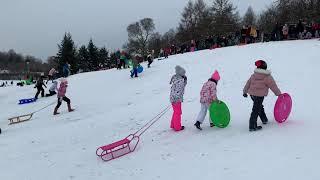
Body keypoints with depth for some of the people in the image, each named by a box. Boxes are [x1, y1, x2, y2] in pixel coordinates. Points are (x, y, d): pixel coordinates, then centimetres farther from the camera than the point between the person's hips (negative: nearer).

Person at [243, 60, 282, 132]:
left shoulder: (253, 75, 8)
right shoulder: (268, 77, -8)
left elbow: (248, 83, 13)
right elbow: (273, 86, -2)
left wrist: (245, 92, 23)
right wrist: (279, 94, 11)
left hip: (252, 94, 7)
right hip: (259, 95, -7)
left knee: (259, 107, 26)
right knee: (256, 110, -3)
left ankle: (264, 119, 41)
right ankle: (252, 126, -1)